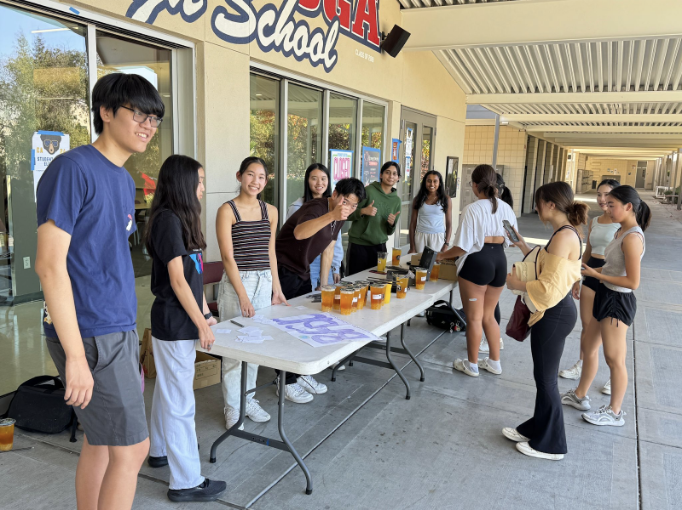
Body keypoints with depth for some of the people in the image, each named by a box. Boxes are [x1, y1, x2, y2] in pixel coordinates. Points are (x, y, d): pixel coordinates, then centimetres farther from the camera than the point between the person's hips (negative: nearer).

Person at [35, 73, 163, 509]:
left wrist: (131, 340, 17)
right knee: (132, 447, -1)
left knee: (101, 440, 17)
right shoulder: (73, 169, -13)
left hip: (119, 330, 8)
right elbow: (50, 264, -18)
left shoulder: (125, 179, 13)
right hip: (90, 336, -8)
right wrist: (76, 355, -20)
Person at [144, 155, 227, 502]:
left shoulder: (180, 219, 12)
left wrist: (205, 312, 14)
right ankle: (186, 481, 7)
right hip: (175, 323, -10)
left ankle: (160, 451, 39)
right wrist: (201, 324, -15)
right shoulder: (168, 220, -18)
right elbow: (178, 280, -20)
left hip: (177, 320, 10)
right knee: (180, 401, -3)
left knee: (167, 390, 22)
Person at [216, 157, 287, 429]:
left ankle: (249, 399, 29)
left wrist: (276, 289, 11)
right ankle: (232, 407, 17)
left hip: (264, 282, 5)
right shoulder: (227, 210, -7)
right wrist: (243, 295, -16)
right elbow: (228, 256, -11)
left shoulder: (270, 211, 9)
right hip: (236, 283, -5)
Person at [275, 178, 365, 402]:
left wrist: (324, 285, 13)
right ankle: (285, 382, 8)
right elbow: (299, 233, -48)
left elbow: (328, 250, 14)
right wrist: (331, 215, -61)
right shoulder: (316, 207, -25)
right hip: (283, 272, -9)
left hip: (302, 273, 9)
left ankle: (302, 374, 26)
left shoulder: (339, 217, 5)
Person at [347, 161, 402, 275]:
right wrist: (363, 211, -22)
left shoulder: (396, 200, 9)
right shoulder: (368, 191, -8)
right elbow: (348, 215, -6)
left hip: (379, 246, 5)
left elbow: (389, 232, 15)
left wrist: (391, 224, -5)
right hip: (359, 244, -4)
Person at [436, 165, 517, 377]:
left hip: (477, 263, -6)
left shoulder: (472, 209, -14)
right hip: (500, 261, 6)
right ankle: (495, 362, 28)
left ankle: (471, 364, 20)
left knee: (474, 317, 7)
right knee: (488, 315, 20)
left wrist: (442, 255, 1)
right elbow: (510, 239, 15)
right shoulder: (506, 208, 4)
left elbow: (463, 246, -15)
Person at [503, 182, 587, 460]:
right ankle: (537, 429, 37)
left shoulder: (564, 237, -22)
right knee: (542, 376, 20)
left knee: (546, 379, 5)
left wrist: (516, 283, -13)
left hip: (554, 314, -10)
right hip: (552, 311, 10)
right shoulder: (565, 233, 9)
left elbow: (550, 287, -26)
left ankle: (551, 445, 21)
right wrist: (525, 247, 16)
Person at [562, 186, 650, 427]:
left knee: (614, 359, 4)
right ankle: (580, 396, 36)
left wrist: (597, 275, -18)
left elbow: (633, 281, -23)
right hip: (606, 297, 10)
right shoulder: (621, 232, 7)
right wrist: (588, 271, 0)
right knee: (588, 347, 20)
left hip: (618, 301, -10)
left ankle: (614, 412, 22)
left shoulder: (632, 237, -22)